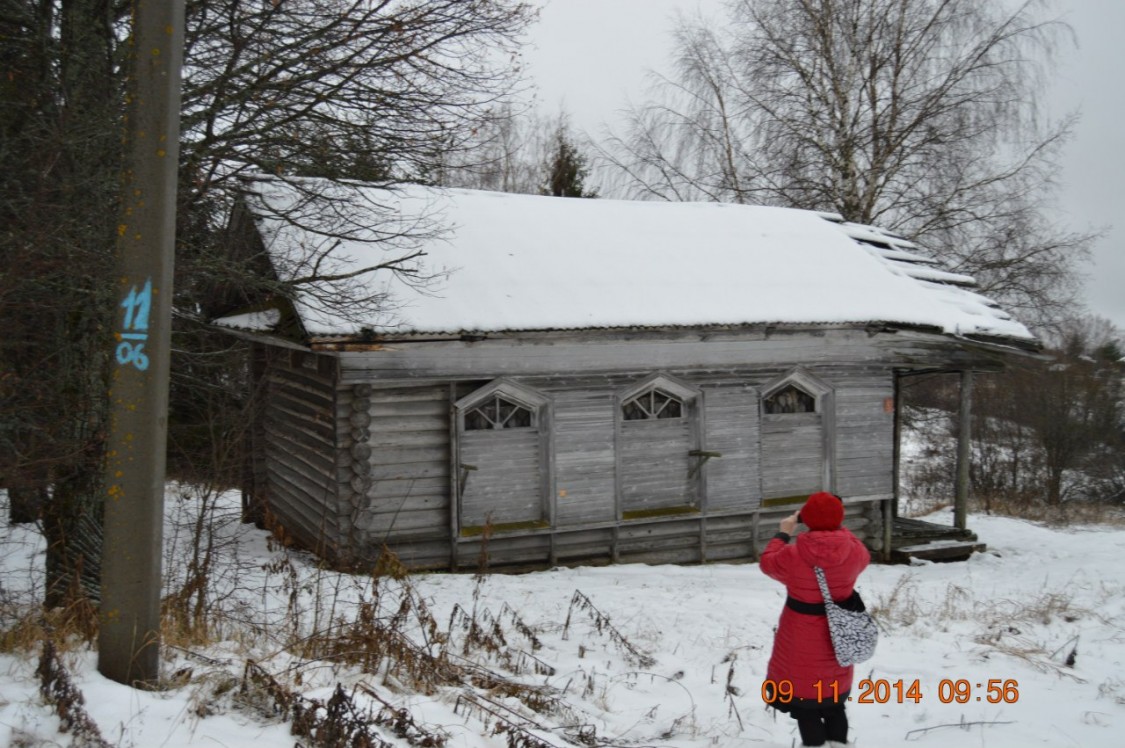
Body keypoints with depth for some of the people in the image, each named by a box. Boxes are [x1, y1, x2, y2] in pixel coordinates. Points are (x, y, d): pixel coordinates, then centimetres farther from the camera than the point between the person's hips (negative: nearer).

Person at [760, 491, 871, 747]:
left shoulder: (793, 555, -21)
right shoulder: (852, 550, -13)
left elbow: (767, 562, -1)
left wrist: (783, 533, 11)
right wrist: (838, 527, 14)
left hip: (802, 642, -4)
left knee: (803, 695, 11)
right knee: (834, 697, 22)